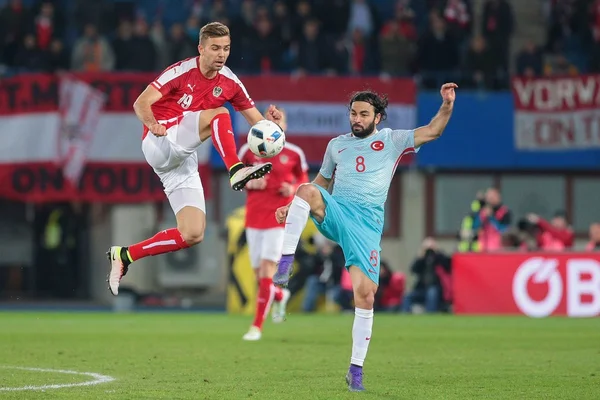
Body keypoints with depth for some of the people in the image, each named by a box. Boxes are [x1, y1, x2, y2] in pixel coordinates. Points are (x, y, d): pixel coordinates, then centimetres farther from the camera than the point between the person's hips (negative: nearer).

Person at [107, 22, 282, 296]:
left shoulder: (229, 83, 5)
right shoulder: (182, 72, -11)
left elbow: (257, 123, 8)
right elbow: (141, 104, -17)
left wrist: (270, 121, -16)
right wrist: (152, 124, -39)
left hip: (183, 161, 6)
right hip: (159, 144, -6)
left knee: (192, 234, -5)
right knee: (219, 114, -26)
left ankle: (125, 256, 6)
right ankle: (236, 171, -39)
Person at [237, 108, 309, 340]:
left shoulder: (294, 153, 0)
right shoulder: (248, 150, 3)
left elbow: (303, 180, 13)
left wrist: (294, 189, -9)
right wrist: (249, 183, -10)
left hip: (279, 218, -3)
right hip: (254, 217, 3)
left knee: (266, 270, -13)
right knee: (259, 274, 6)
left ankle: (257, 326, -9)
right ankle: (280, 296, 42)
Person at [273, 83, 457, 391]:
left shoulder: (391, 141, 12)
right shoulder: (337, 144, 20)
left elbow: (432, 131, 7)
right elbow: (321, 182, 30)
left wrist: (447, 105, -9)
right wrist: (292, 208, 21)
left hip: (367, 223, -2)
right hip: (335, 211, 2)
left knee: (365, 295, -10)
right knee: (306, 191, -33)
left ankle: (356, 369, 0)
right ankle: (285, 263, -35)